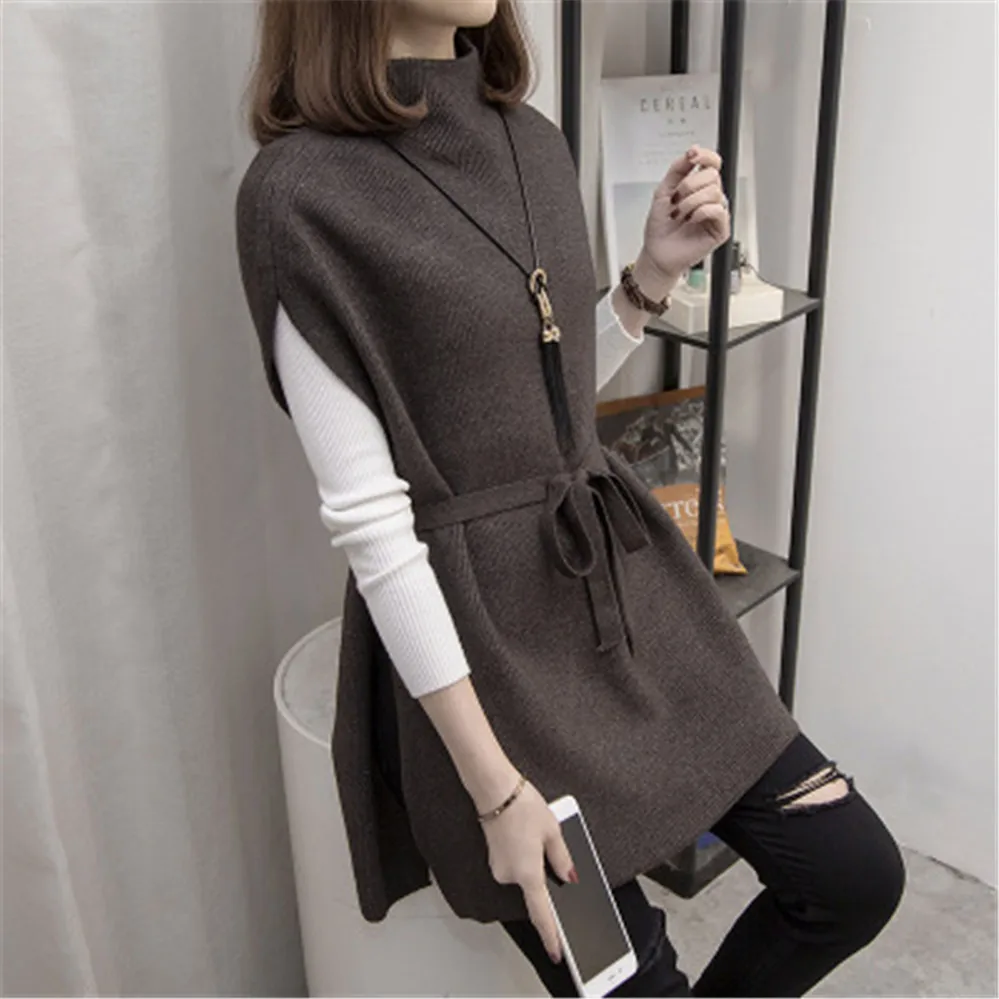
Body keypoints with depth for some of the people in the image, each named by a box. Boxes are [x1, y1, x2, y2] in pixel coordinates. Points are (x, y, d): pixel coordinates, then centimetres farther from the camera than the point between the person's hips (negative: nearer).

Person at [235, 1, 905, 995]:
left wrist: (652, 273, -1)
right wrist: (495, 789, -15)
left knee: (857, 874, 7)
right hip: (482, 639, -6)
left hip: (627, 580, 7)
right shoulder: (302, 194, -15)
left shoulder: (531, 139, 6)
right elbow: (369, 521, -17)